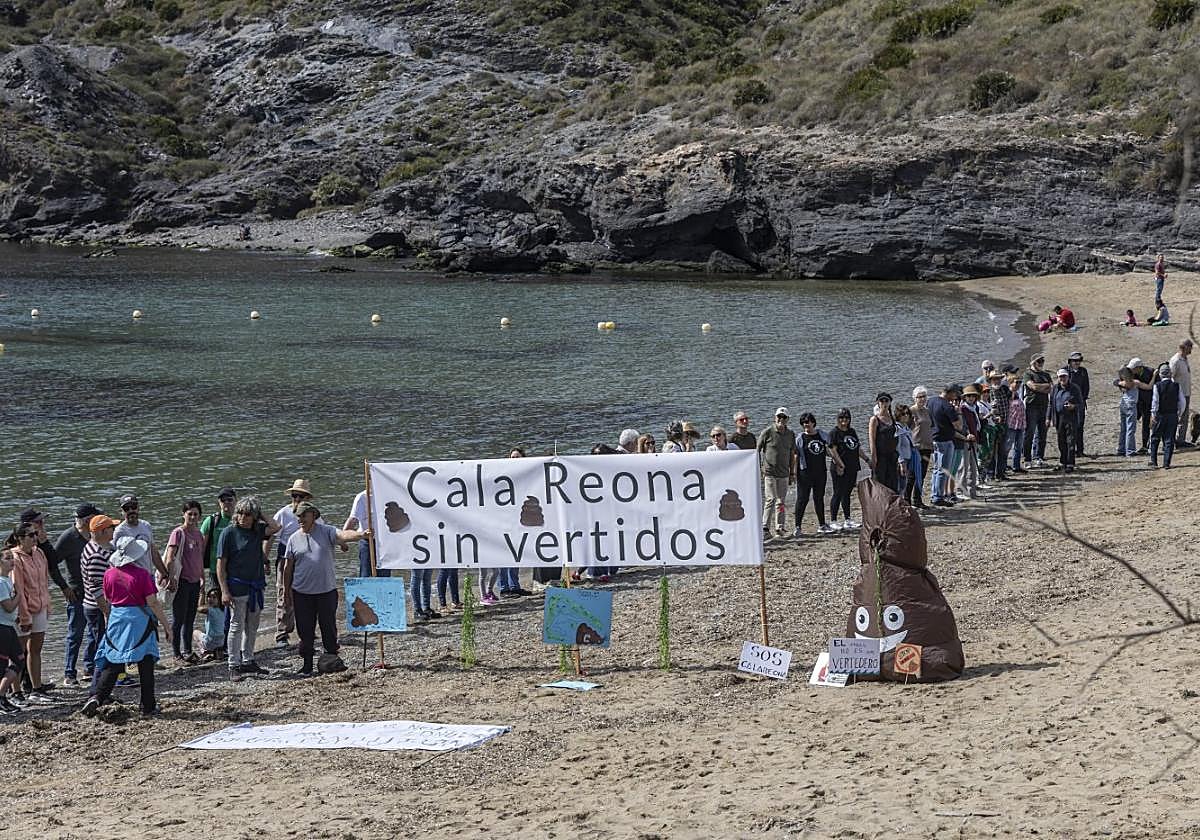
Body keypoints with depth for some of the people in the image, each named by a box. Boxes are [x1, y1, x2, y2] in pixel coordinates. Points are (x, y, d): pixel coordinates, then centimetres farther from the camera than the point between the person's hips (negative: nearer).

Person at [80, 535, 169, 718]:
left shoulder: (110, 574, 1)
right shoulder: (142, 574, -12)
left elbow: (107, 601, 12)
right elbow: (153, 602, -12)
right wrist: (165, 623, -4)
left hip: (116, 619, 3)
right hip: (140, 620, -3)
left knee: (112, 663, 10)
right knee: (146, 664, 5)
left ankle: (97, 696, -6)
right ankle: (148, 708, 8)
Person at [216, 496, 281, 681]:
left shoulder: (258, 531, 5)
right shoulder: (230, 533, -9)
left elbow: (275, 527, -15)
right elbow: (221, 564, -9)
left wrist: (261, 517, -3)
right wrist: (224, 591, -15)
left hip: (257, 587, 5)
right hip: (237, 588, -5)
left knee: (252, 627, 14)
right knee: (236, 627, 0)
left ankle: (247, 661, 26)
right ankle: (234, 667, 4)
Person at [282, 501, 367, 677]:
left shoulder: (327, 532, 0)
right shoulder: (294, 539, 6)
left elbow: (343, 535, -19)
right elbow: (288, 567, 11)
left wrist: (360, 535, -39)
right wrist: (286, 590, 12)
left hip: (327, 590, -1)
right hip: (302, 593, 1)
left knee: (329, 628, 6)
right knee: (305, 631, 4)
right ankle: (307, 665, 14)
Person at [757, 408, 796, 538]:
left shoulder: (791, 435, 9)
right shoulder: (767, 432, -5)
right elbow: (757, 449, 0)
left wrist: (792, 473, 16)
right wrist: (759, 467, -6)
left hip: (784, 473, 5)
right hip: (769, 472, -5)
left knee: (781, 501, 8)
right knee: (770, 499, -12)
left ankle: (779, 528, 16)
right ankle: (765, 528, -11)